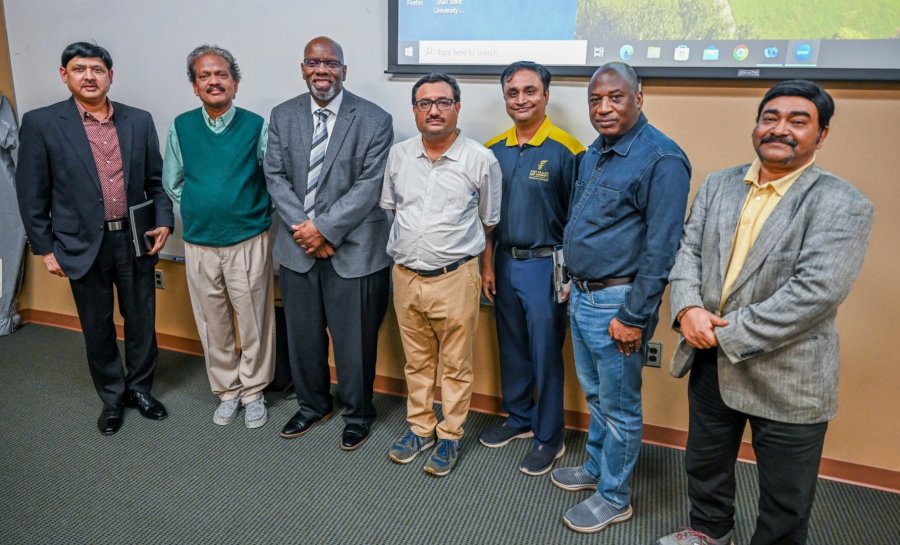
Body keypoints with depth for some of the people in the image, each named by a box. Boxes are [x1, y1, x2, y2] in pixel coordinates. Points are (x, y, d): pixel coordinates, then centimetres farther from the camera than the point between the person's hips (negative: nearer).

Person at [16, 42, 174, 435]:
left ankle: (140, 388, 32)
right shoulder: (40, 124, -4)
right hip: (83, 245, -2)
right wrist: (45, 248, -4)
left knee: (141, 320, 12)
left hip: (136, 240, 2)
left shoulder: (139, 121, 4)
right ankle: (112, 397, 29)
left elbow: (156, 180, 9)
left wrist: (164, 221, -3)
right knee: (97, 327, 11)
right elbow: (31, 195, -2)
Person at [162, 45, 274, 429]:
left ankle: (253, 391, 26)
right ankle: (227, 391, 30)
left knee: (254, 322, 6)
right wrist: (202, 210, 5)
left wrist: (250, 210, -2)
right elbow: (171, 182, 12)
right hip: (199, 245, 3)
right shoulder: (181, 127, 2)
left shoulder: (256, 126, -6)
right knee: (213, 326, 12)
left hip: (249, 242, -2)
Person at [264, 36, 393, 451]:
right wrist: (302, 228, -10)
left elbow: (369, 185, -12)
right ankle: (312, 405, 38)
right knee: (302, 335, 15)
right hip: (297, 247, 4)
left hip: (354, 249, -3)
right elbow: (275, 177, 3)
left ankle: (358, 413, 29)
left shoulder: (374, 120, -6)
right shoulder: (282, 116, 7)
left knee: (354, 339, 6)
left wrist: (325, 227, -16)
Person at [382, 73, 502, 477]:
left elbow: (489, 222, 3)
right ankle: (420, 427, 34)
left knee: (455, 364, 9)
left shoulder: (481, 160, -7)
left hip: (455, 278, -3)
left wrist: (456, 245, 7)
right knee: (417, 361, 18)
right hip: (405, 276, 4)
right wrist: (407, 245, 12)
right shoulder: (398, 155, 3)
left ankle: (450, 436, 26)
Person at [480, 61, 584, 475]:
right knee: (511, 348, 17)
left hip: (545, 265, -5)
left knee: (545, 355, 5)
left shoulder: (566, 151, -11)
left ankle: (549, 437, 21)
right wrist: (487, 265, 8)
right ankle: (518, 418, 36)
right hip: (504, 262, 5)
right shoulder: (493, 150, 5)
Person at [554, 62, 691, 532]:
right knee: (595, 395, 22)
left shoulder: (661, 159, -18)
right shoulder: (595, 152, 10)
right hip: (583, 295, 8)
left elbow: (661, 248, -20)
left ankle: (614, 497, 25)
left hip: (617, 303, -8)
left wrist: (634, 317, -19)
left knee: (619, 406, 7)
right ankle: (596, 468, 41)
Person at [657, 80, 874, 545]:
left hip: (787, 377, -5)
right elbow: (688, 250, 2)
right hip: (711, 361, 6)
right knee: (705, 462, 25)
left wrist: (729, 332, -21)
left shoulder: (842, 205, -13)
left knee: (785, 498, 14)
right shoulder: (718, 184, 6)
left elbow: (816, 291, -22)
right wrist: (689, 308, -17)